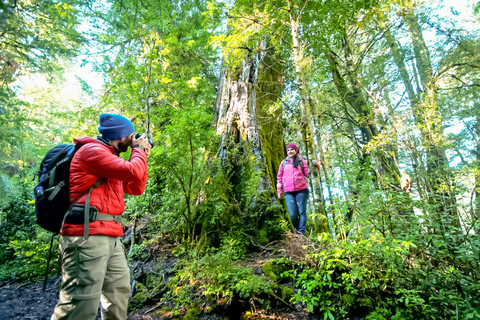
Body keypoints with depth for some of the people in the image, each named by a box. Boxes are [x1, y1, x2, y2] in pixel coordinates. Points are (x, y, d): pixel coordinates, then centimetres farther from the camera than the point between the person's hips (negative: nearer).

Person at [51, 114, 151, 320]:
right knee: (81, 303, -7)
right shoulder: (92, 150, -9)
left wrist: (141, 156, 15)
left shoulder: (108, 156, 21)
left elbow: (136, 188, 20)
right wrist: (139, 150, -2)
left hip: (111, 237, 10)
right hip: (87, 236, -10)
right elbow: (132, 172, -21)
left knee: (119, 291, 18)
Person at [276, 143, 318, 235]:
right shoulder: (283, 163, 17)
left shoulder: (301, 161, 12)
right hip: (288, 192, 1)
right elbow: (279, 177, 18)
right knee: (292, 215, -5)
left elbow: (308, 174, 5)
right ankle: (296, 228, 20)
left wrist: (315, 166, -11)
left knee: (302, 212, -4)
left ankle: (301, 232, 1)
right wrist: (279, 190, 13)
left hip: (301, 190, -1)